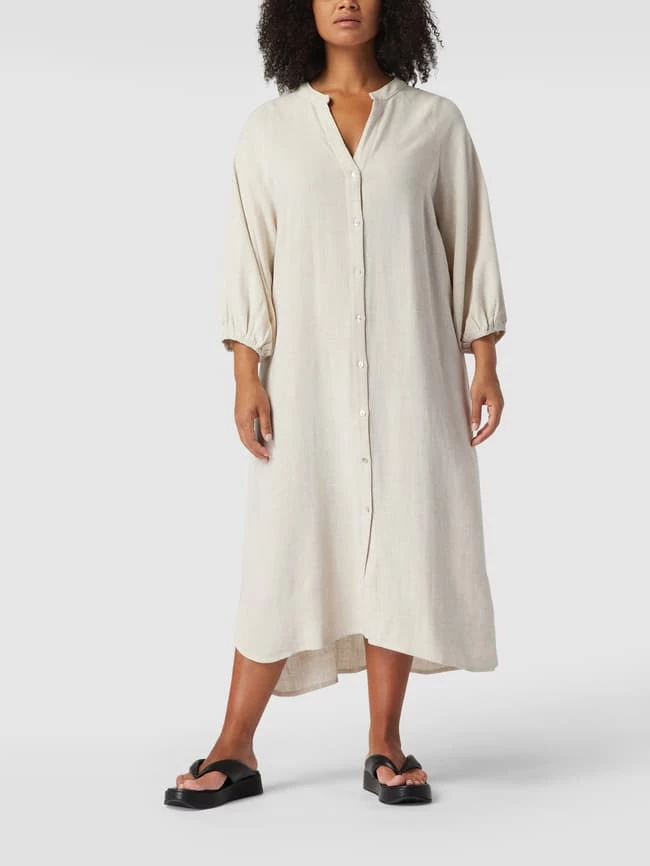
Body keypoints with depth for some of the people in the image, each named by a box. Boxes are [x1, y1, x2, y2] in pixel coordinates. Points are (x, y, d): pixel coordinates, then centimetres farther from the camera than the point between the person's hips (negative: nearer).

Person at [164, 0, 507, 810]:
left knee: (402, 545, 0)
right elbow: (250, 258, 2)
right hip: (308, 370, 0)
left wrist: (485, 365, -1)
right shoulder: (268, 129, 5)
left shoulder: (436, 120, 5)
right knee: (284, 549, -1)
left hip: (409, 366, 0)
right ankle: (234, 750, 7)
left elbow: (469, 245, 5)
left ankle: (385, 745, 12)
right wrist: (246, 377, -7)